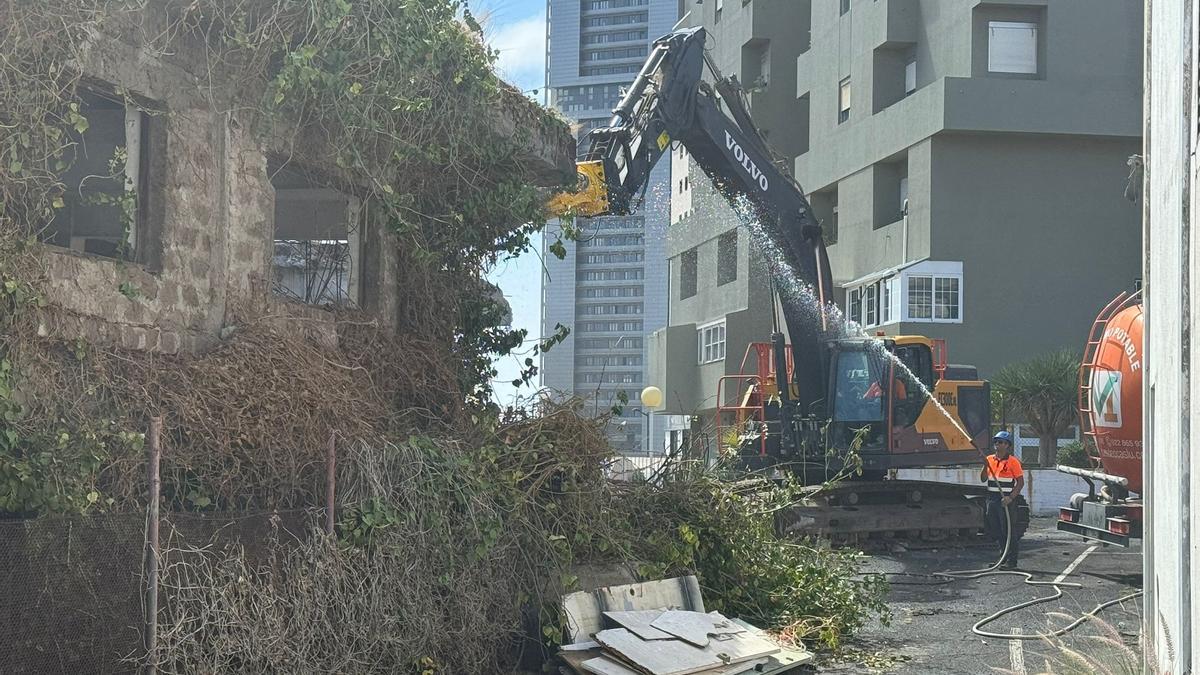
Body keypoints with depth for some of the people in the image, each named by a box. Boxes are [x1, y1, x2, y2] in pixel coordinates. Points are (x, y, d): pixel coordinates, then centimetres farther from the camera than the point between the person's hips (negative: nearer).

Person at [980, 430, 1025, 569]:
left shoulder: (1013, 461, -6)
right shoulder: (989, 459, 12)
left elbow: (1020, 482, -8)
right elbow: (983, 479, 11)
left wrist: (1010, 498, -18)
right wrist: (985, 465, -5)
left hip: (1006, 500, -7)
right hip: (992, 499, 7)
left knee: (1009, 530, -4)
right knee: (995, 530, 12)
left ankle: (1011, 561, 0)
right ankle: (1004, 557, 24)